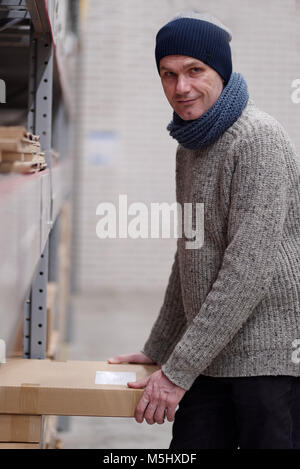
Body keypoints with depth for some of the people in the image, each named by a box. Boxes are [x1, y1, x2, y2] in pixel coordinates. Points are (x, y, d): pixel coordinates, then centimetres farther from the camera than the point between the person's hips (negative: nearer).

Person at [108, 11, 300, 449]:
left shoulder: (259, 139, -15)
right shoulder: (190, 147, 15)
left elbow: (248, 269, -21)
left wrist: (178, 370, -19)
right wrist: (157, 350, 19)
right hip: (212, 359, 8)